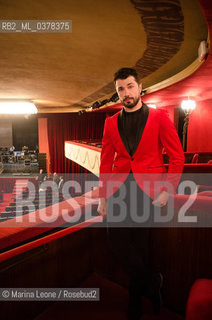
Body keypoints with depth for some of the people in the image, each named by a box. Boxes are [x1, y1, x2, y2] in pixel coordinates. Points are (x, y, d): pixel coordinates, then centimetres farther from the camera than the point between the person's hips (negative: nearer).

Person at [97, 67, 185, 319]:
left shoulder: (158, 117, 2)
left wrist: (167, 190, -8)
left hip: (147, 189, -2)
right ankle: (152, 282, 19)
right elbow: (106, 163, 12)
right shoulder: (111, 123, 11)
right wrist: (103, 198, 8)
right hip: (119, 188, 3)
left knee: (139, 244, 5)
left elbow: (177, 157, 1)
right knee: (117, 240, -7)